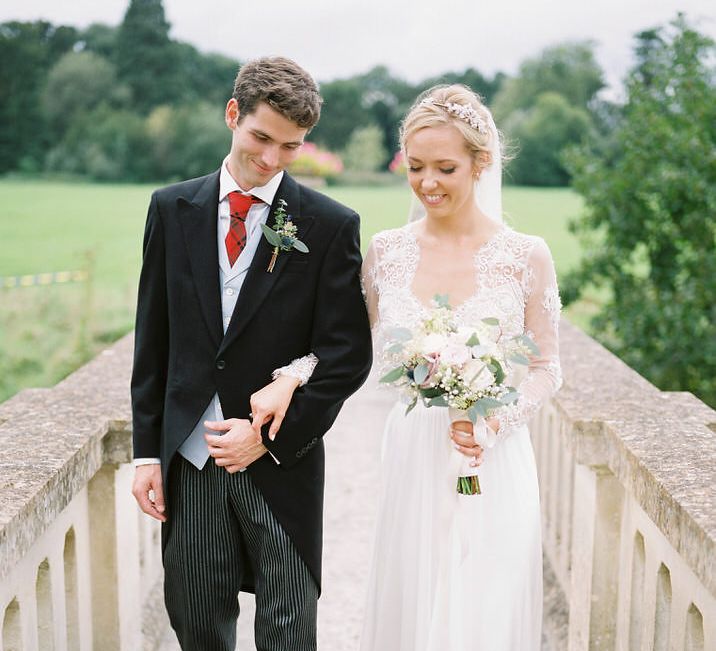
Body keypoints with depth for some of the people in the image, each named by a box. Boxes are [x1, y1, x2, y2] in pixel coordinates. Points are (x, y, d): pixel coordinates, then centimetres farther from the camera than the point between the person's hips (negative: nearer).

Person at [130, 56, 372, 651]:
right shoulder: (172, 208, 5)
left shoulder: (331, 225, -4)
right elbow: (153, 339, 7)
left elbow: (348, 355, -5)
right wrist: (146, 450, 4)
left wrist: (271, 439, -12)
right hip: (189, 459, 3)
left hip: (282, 464, -2)